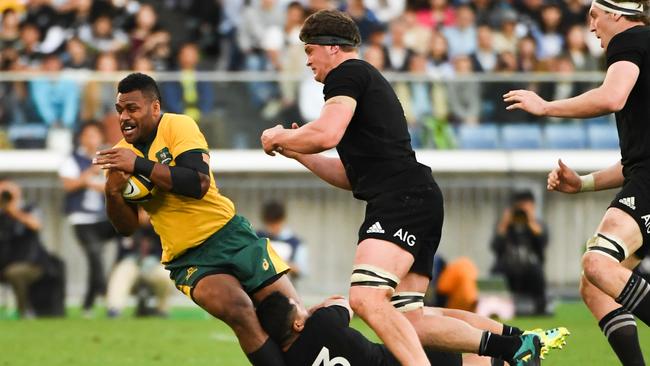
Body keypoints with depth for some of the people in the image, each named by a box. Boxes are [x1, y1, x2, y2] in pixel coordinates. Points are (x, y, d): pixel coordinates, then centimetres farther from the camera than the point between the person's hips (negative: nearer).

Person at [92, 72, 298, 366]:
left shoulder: (178, 126, -8)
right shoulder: (122, 153, 4)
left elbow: (198, 183, -24)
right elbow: (127, 227, 5)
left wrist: (140, 165, -29)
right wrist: (112, 193, -15)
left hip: (229, 235, -1)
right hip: (187, 258, 1)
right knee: (239, 312, -26)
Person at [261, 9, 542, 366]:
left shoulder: (346, 73, 2)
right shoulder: (371, 82, 32)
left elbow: (326, 134, -15)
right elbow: (353, 175, 37)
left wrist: (279, 137, 4)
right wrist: (298, 153, 33)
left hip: (401, 199, -10)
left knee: (366, 298, -27)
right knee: (408, 323, 6)